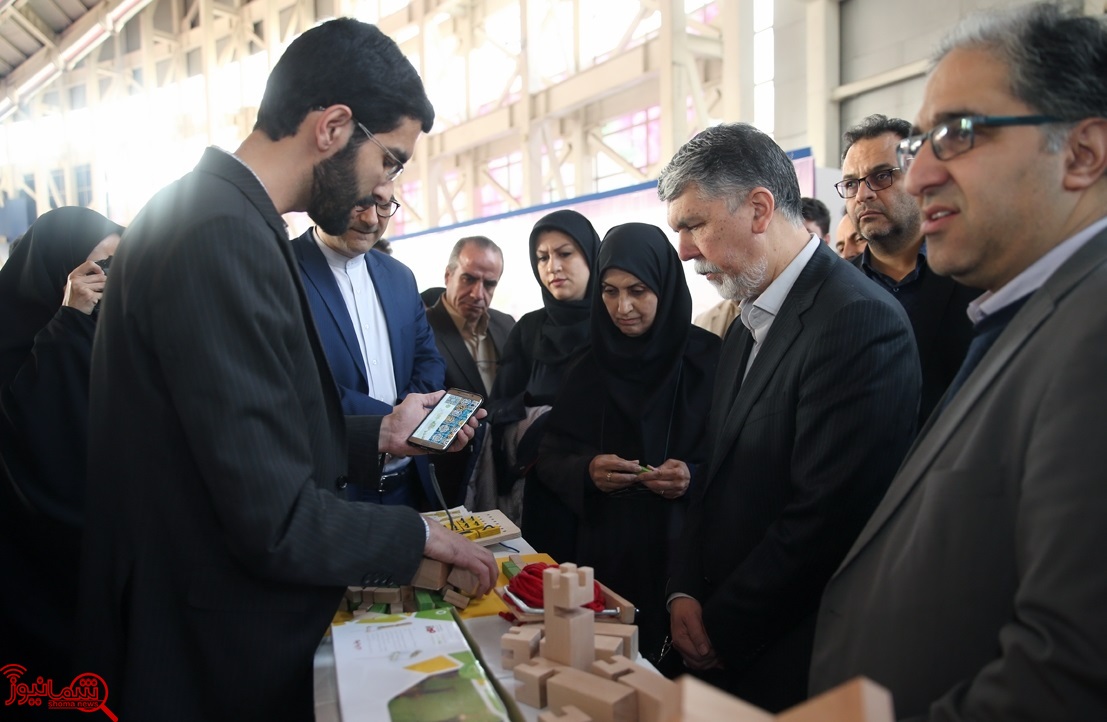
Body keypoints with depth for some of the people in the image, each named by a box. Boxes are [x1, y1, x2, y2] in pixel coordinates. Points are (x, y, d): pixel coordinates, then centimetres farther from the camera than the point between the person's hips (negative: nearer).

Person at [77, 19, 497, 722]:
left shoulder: (223, 214, 6)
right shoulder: (223, 235, -25)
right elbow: (276, 524, -26)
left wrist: (381, 436, 10)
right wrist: (421, 535, -12)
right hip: (220, 665, -9)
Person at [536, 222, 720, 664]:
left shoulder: (708, 359, -4)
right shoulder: (591, 368, 5)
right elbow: (548, 458, 5)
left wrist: (694, 477, -20)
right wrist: (585, 471, -15)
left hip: (684, 550, -2)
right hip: (605, 551, 2)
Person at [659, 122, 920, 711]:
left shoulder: (860, 321, -20)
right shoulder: (746, 325, 9)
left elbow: (822, 519, -23)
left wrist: (720, 630, -13)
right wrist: (683, 592, 0)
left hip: (789, 664, -7)